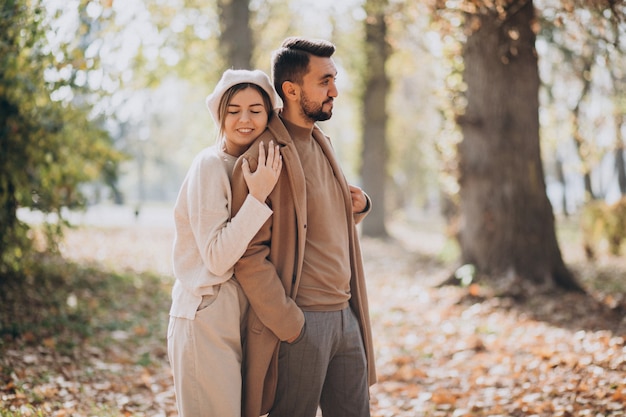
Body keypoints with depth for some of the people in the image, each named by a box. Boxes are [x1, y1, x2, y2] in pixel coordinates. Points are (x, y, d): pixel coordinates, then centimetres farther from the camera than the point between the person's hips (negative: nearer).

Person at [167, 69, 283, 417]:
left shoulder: (256, 166, 10)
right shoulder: (210, 165, -13)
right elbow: (217, 258, -20)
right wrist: (258, 196, -24)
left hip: (242, 317, 8)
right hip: (207, 319, -8)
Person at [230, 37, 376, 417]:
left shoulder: (322, 144, 13)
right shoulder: (261, 155, -14)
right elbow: (248, 256, -17)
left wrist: (358, 207, 4)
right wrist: (290, 325, -17)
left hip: (345, 314, 8)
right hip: (299, 322, -8)